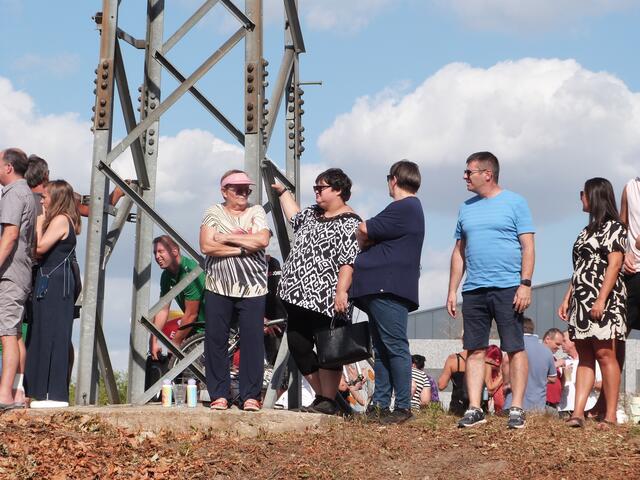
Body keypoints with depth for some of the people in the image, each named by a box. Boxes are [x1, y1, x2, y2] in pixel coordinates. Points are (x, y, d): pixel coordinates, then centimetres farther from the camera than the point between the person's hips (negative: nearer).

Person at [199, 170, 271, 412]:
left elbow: (262, 239, -10)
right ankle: (219, 395, 8)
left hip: (252, 289, 0)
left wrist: (227, 238, -9)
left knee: (252, 341, -3)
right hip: (218, 289, 0)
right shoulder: (214, 213, 7)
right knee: (215, 341, 0)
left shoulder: (256, 212, 8)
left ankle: (251, 396, 4)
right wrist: (243, 248, -10)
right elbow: (206, 246, -7)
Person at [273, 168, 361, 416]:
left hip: (326, 301, -9)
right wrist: (282, 192, 43)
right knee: (297, 345, 10)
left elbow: (349, 261, -19)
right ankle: (321, 395, 20)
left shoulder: (349, 224, -10)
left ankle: (329, 401, 4)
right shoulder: (313, 213, 17)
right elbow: (295, 216, 41)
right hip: (299, 296, 9)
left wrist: (341, 291, -26)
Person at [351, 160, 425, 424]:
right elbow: (370, 235, 24)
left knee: (395, 346, -10)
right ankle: (380, 404, 13)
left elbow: (364, 231, -11)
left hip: (389, 289, -11)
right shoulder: (410, 208, 24)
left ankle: (403, 406, -9)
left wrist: (363, 240, 9)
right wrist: (367, 239, 4)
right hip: (381, 289, 11)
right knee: (381, 348, 11)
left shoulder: (403, 208, -11)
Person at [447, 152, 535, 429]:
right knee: (475, 350, 4)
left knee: (515, 349, -3)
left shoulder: (515, 203, 1)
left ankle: (516, 410, 0)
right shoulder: (466, 208, 16)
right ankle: (474, 409, 7)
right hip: (473, 291, 5)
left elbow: (528, 247, -3)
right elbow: (459, 252, 19)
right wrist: (452, 290, 12)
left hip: (507, 289, -5)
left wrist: (525, 284, -13)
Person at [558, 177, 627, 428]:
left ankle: (611, 416, -9)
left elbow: (614, 265, -13)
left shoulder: (613, 227, -4)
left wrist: (601, 300, -21)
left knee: (605, 353, -10)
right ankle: (578, 413, -2)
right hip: (582, 302, 9)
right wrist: (567, 299, 16)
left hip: (604, 301, -8)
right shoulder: (588, 230, 22)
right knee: (585, 357, 3)